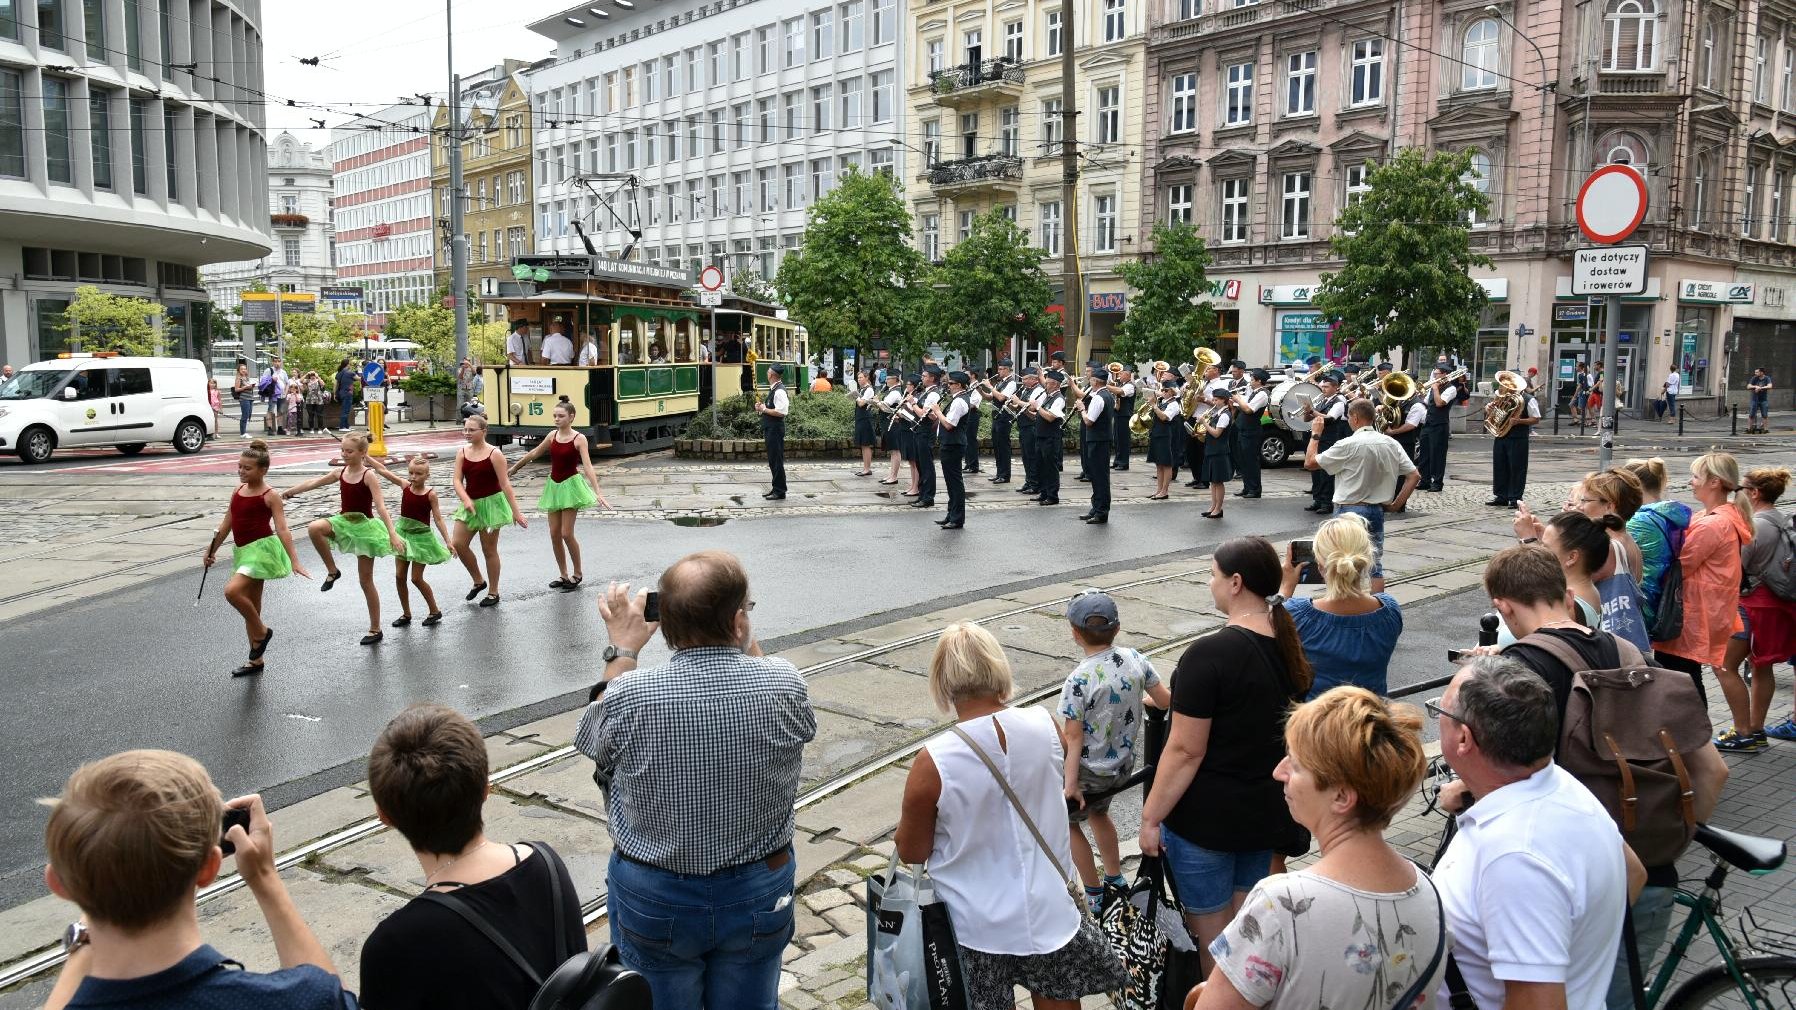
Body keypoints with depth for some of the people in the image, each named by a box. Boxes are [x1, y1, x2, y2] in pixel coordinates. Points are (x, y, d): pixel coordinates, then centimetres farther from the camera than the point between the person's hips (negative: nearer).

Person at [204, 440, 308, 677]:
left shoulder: (270, 495, -10)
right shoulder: (238, 491, 9)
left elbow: (282, 529, -16)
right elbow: (227, 523, 18)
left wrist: (294, 561, -23)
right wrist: (212, 550, 21)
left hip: (262, 549, -8)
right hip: (243, 551, 8)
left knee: (232, 590, -26)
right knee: (251, 605, 12)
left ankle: (261, 631, -2)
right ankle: (256, 660, 22)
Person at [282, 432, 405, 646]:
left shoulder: (368, 475, -16)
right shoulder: (340, 472, 2)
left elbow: (381, 507, -23)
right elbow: (313, 483, 14)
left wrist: (393, 534, -30)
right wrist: (288, 492, 18)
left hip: (364, 526, -5)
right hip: (343, 522, 5)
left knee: (366, 580, 1)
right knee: (314, 528, -27)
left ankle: (375, 629, 12)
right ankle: (332, 571, -5)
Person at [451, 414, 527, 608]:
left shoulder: (494, 454, -12)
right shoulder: (462, 453, 2)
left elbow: (505, 484, -13)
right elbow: (456, 480, -4)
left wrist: (516, 511, -16)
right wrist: (466, 501, -22)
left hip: (490, 503, -5)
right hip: (470, 504, 5)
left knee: (489, 549, 4)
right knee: (457, 544, -1)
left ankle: (493, 592, 19)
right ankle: (478, 580, 22)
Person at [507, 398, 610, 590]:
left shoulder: (579, 438, -12)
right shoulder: (553, 435, 3)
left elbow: (587, 467, -20)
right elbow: (534, 453, 18)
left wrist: (598, 493, -30)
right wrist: (514, 468, 27)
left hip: (571, 485, -6)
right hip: (554, 486, 6)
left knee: (566, 533, -7)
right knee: (554, 534, 5)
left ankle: (578, 574, 11)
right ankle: (563, 575, 17)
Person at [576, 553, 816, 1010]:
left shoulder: (630, 696, -24)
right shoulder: (785, 685, -21)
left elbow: (594, 740, 1)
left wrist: (621, 651, 8)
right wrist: (750, 647, 10)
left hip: (654, 899, -1)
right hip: (758, 894, 1)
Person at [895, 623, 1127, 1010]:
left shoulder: (933, 763, -25)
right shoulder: (1045, 725, -14)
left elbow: (911, 852, -11)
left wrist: (906, 821, 9)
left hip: (975, 927, -3)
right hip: (1049, 911, 3)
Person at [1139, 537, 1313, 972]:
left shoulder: (1209, 654, -24)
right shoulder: (1290, 646, 0)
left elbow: (1186, 751, -23)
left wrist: (1150, 818, -14)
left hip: (1207, 817, -7)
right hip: (1266, 810, 7)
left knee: (1210, 935, 10)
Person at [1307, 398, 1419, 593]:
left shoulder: (1348, 445, -16)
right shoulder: (1391, 444, 3)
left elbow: (1309, 463, -10)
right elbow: (1414, 476, 4)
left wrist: (1315, 434, 2)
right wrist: (1397, 503, 7)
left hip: (1350, 510, -5)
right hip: (1378, 509, 5)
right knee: (1375, 562, 9)